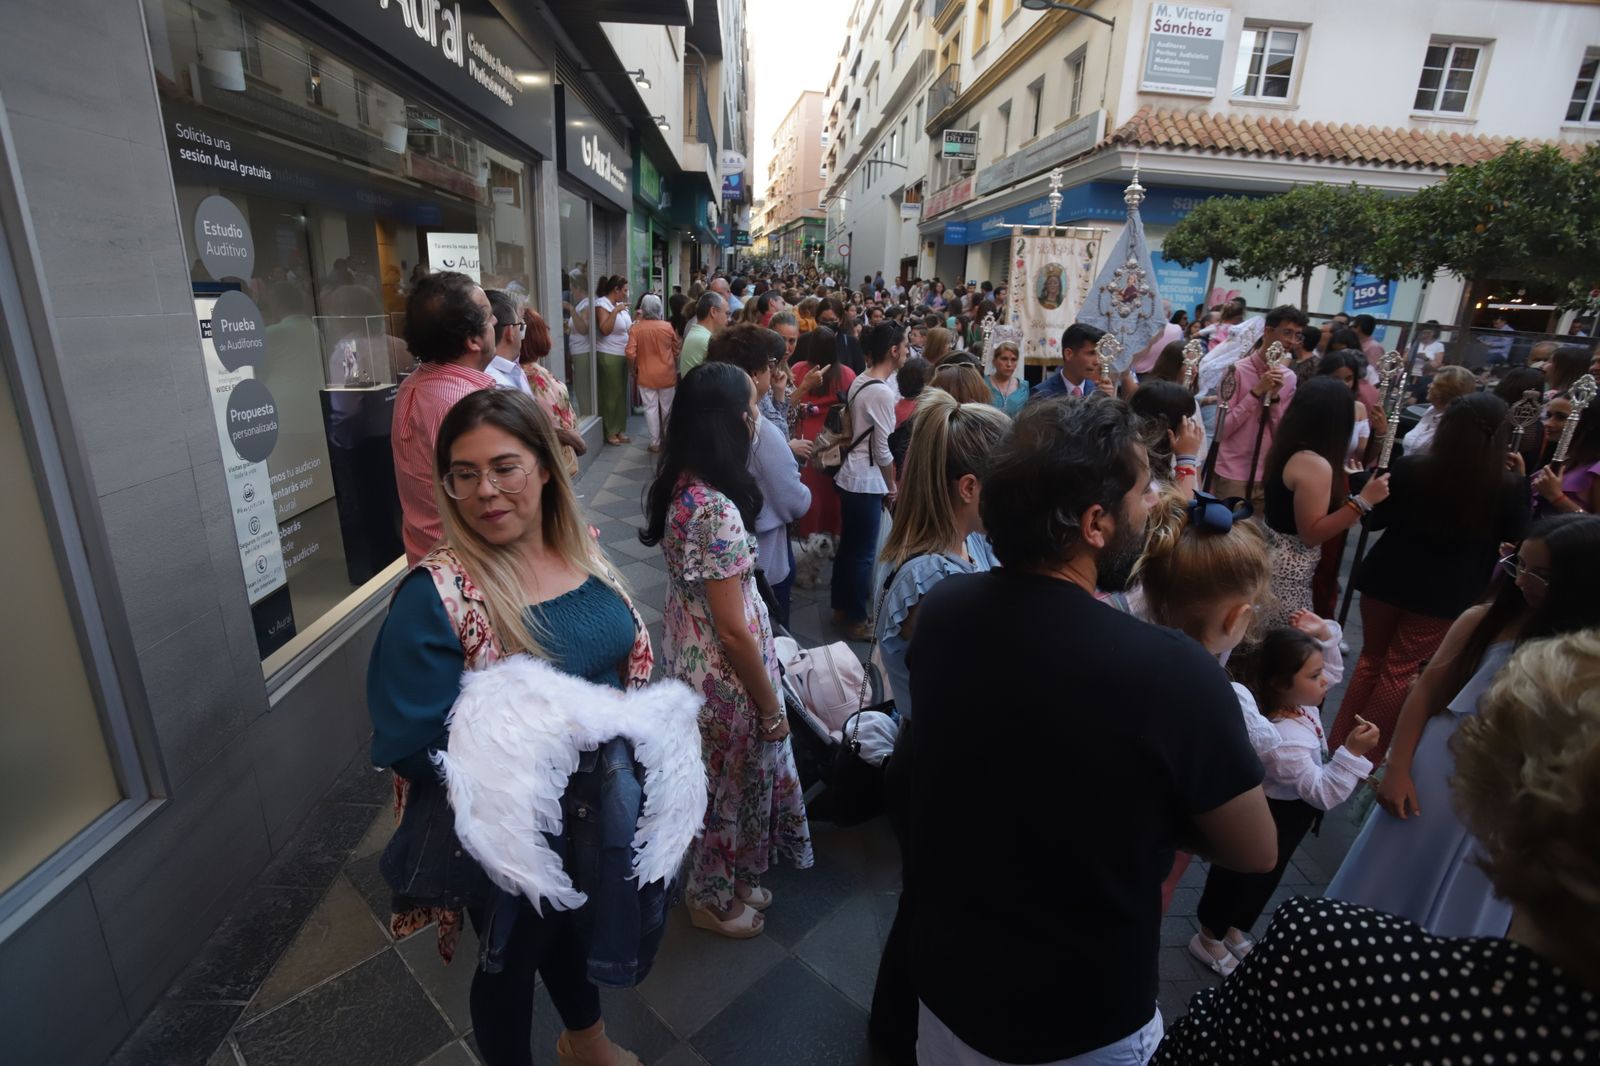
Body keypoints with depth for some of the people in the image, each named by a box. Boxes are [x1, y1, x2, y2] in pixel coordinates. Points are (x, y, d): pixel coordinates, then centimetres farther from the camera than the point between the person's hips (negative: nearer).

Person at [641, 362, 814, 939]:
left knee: (716, 780, 27)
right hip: (725, 678, -8)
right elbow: (733, 631, -24)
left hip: (688, 656, 8)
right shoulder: (718, 510, -31)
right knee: (729, 787, 16)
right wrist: (772, 707, -14)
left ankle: (727, 880, 50)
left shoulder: (680, 486, -4)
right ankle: (715, 899, 42)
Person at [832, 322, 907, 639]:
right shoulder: (882, 391, -19)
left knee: (849, 546, 18)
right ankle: (857, 619, 15)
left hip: (851, 476, 9)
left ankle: (841, 608, 30)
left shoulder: (859, 381, 7)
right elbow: (882, 449, -17)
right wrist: (892, 486, -3)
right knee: (863, 553, 2)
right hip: (867, 482, -9)